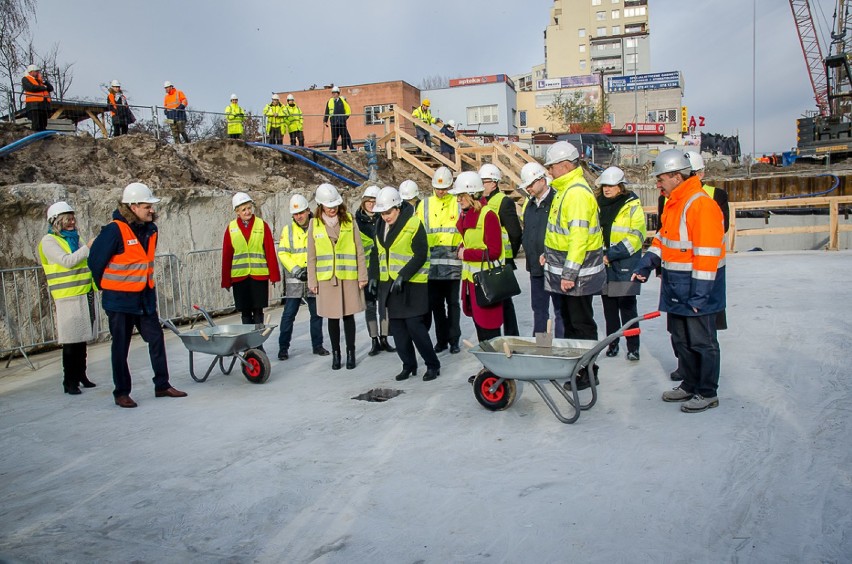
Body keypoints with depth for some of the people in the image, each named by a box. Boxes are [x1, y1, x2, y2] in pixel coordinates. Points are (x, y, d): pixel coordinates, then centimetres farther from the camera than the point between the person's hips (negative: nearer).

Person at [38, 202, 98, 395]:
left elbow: (86, 261, 21)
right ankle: (69, 381, 2)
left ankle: (81, 375, 19)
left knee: (82, 338, 10)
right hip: (68, 297, -6)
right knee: (70, 341, -5)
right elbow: (67, 261, -16)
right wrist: (88, 247, -18)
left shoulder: (74, 238, 17)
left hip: (85, 294, 6)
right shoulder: (49, 241, -3)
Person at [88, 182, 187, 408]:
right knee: (121, 347, 5)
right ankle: (121, 393, 17)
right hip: (119, 300, -6)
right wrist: (105, 286, 3)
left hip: (145, 297, 6)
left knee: (156, 339, 6)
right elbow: (95, 260, -10)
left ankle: (162, 385, 17)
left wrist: (145, 284, 16)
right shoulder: (115, 230, -18)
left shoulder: (150, 229, 4)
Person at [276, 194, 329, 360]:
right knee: (288, 314, -1)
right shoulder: (288, 230, 4)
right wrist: (295, 270, -12)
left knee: (317, 314, 10)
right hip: (294, 280, 0)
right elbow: (282, 253, -1)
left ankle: (317, 345, 22)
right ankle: (283, 347, 9)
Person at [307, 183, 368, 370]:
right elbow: (311, 256, 5)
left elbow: (359, 251, 3)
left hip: (349, 277, 0)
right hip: (326, 278, 1)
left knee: (348, 316, 6)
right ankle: (335, 353, 21)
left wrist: (362, 276, 0)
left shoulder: (349, 221, 1)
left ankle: (350, 352, 19)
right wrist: (312, 281, 3)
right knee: (333, 318, 8)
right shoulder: (315, 224, 2)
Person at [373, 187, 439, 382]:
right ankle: (409, 365, 21)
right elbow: (378, 253, 19)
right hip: (390, 284, 7)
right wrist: (375, 276, 13)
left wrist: (403, 275, -22)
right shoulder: (381, 226, 10)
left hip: (412, 284, -7)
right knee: (397, 327, 8)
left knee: (414, 325, -9)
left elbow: (420, 256, -17)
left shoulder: (413, 224, -13)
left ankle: (433, 365, 6)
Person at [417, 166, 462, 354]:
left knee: (453, 303, 3)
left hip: (453, 262, -2)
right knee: (436, 303, 8)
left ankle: (454, 340, 11)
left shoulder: (459, 204, 3)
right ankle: (441, 339, 19)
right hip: (432, 263, 3)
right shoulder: (424, 205, 10)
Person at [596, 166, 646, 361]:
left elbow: (635, 237, -12)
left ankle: (633, 347, 8)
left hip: (625, 266, -5)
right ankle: (612, 344, 22)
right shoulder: (599, 205, 11)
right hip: (603, 266, 5)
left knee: (627, 308, -1)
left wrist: (611, 255, -17)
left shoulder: (633, 206, -5)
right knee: (609, 308, 11)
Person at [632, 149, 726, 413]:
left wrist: (699, 294, -21)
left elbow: (707, 254, -22)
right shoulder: (673, 204, 12)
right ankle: (690, 384, 31)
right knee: (680, 339, 17)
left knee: (701, 341, 2)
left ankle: (707, 393, 15)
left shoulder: (701, 205, -19)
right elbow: (663, 239, 22)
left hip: (695, 287, -9)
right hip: (675, 288, 9)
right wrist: (646, 265, 9)